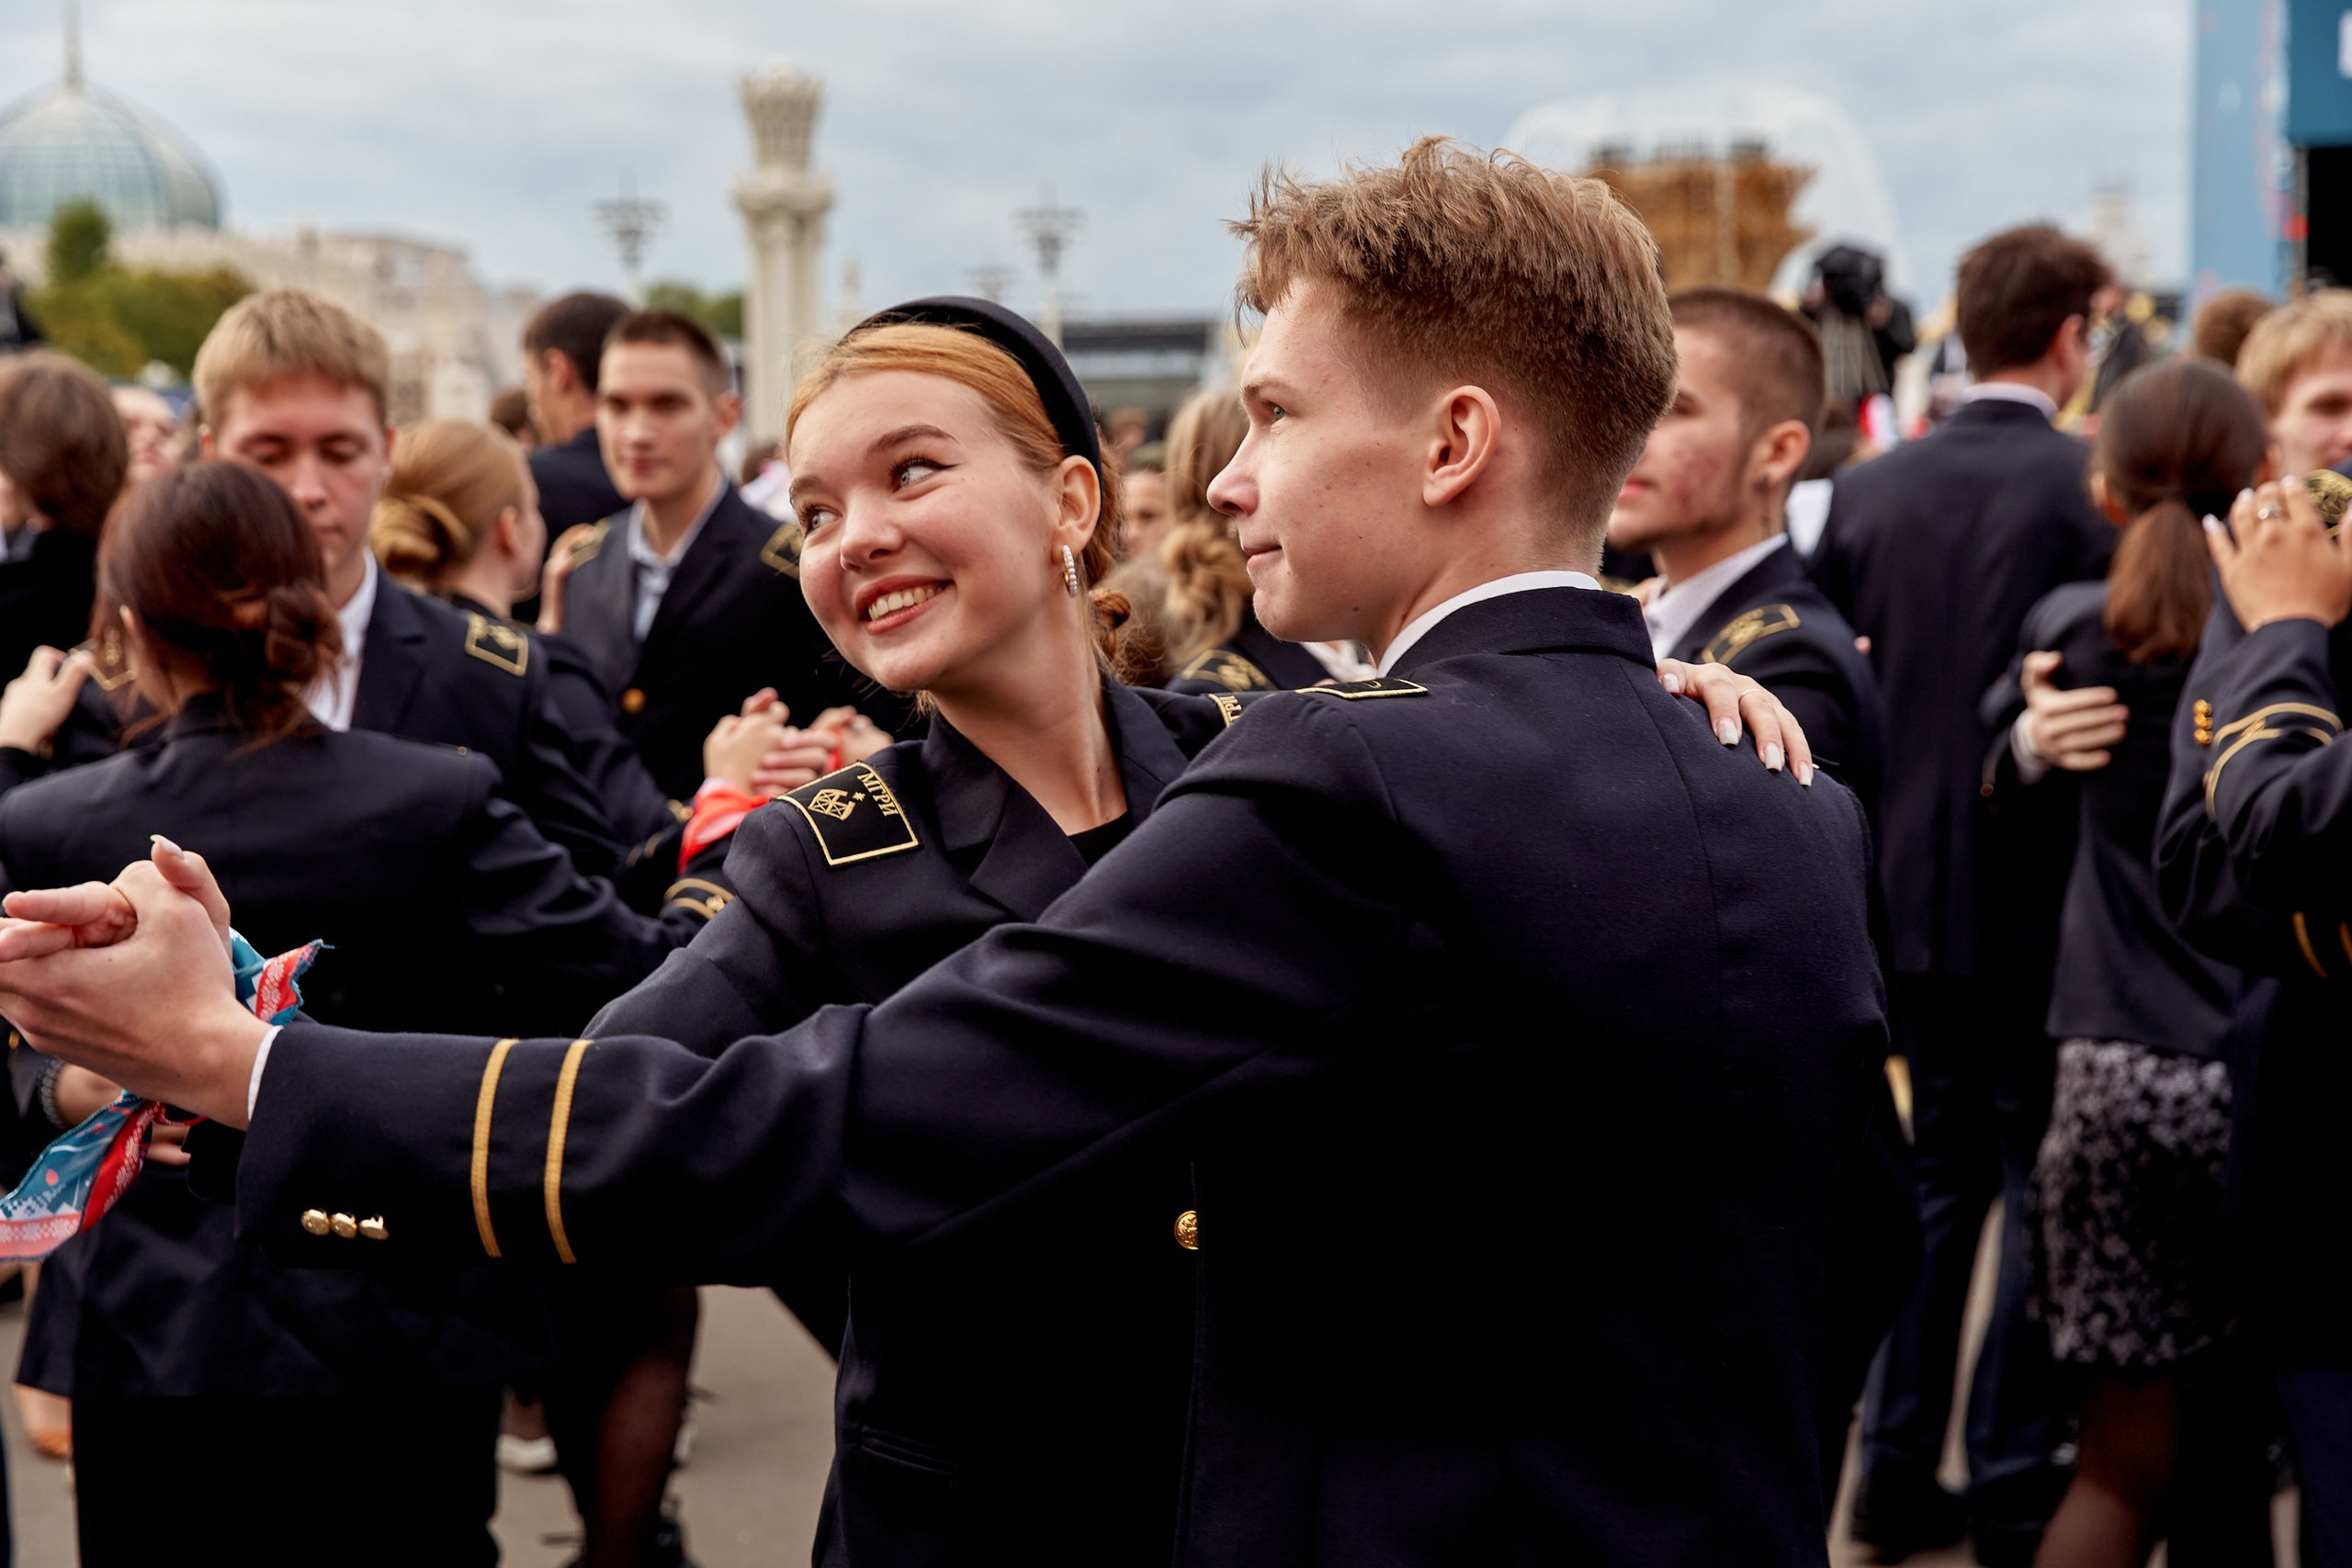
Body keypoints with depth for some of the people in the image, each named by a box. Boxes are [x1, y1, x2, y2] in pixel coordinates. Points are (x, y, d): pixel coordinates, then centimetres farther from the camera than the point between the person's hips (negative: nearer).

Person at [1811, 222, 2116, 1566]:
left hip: (1909, 890, 5)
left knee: (1941, 1175, 16)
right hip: (2043, 900, -5)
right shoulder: (2092, 486, -13)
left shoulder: (1869, 490, 2)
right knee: (2043, 1186, 7)